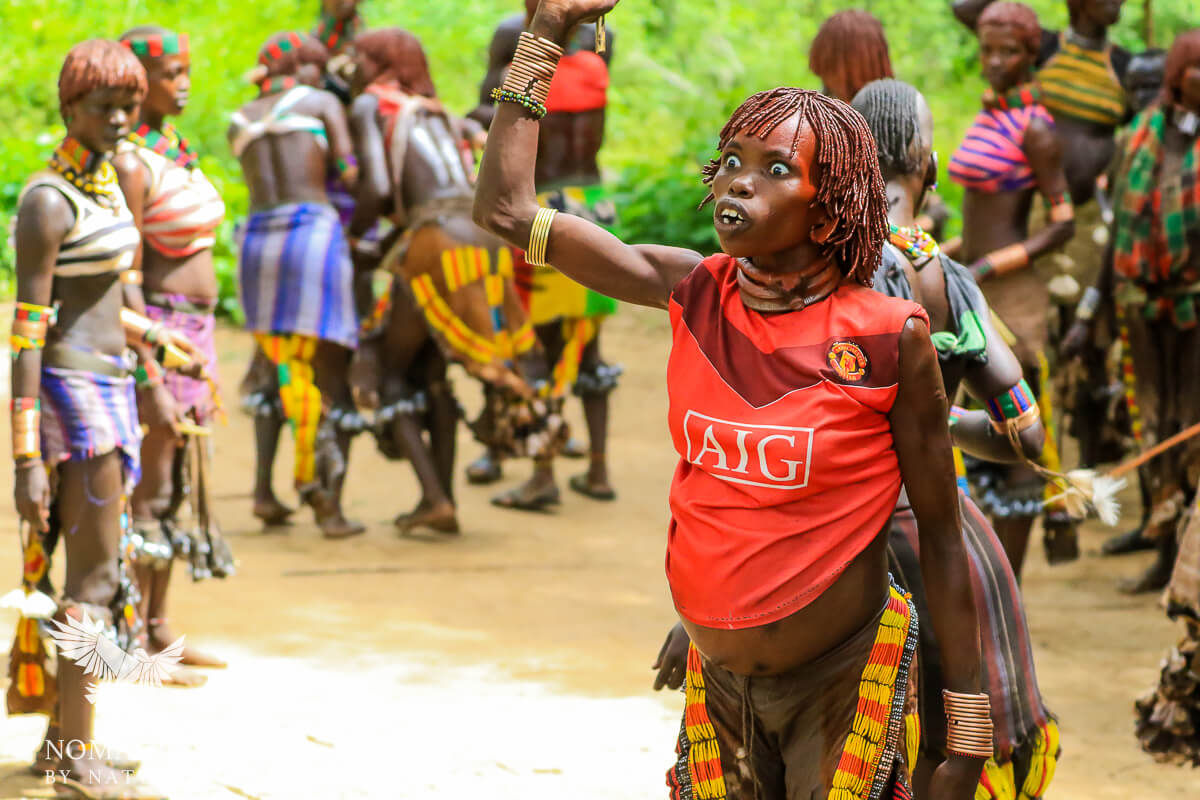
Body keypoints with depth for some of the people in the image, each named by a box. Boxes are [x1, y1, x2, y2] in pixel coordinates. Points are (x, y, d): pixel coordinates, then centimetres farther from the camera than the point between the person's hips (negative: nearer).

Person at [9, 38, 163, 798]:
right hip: (70, 396, -9)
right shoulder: (47, 203, -17)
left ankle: (63, 735, 20)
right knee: (96, 578, -7)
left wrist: (151, 379, 29)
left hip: (108, 388, 9)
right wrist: (27, 459, -21)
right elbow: (27, 330, -19)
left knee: (95, 567, 13)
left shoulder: (104, 180, 10)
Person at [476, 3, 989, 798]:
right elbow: (508, 210, 1)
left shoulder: (890, 337, -13)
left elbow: (940, 533, -8)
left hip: (843, 680, -4)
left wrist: (968, 735, -9)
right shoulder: (695, 293, -3)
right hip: (719, 680, 4)